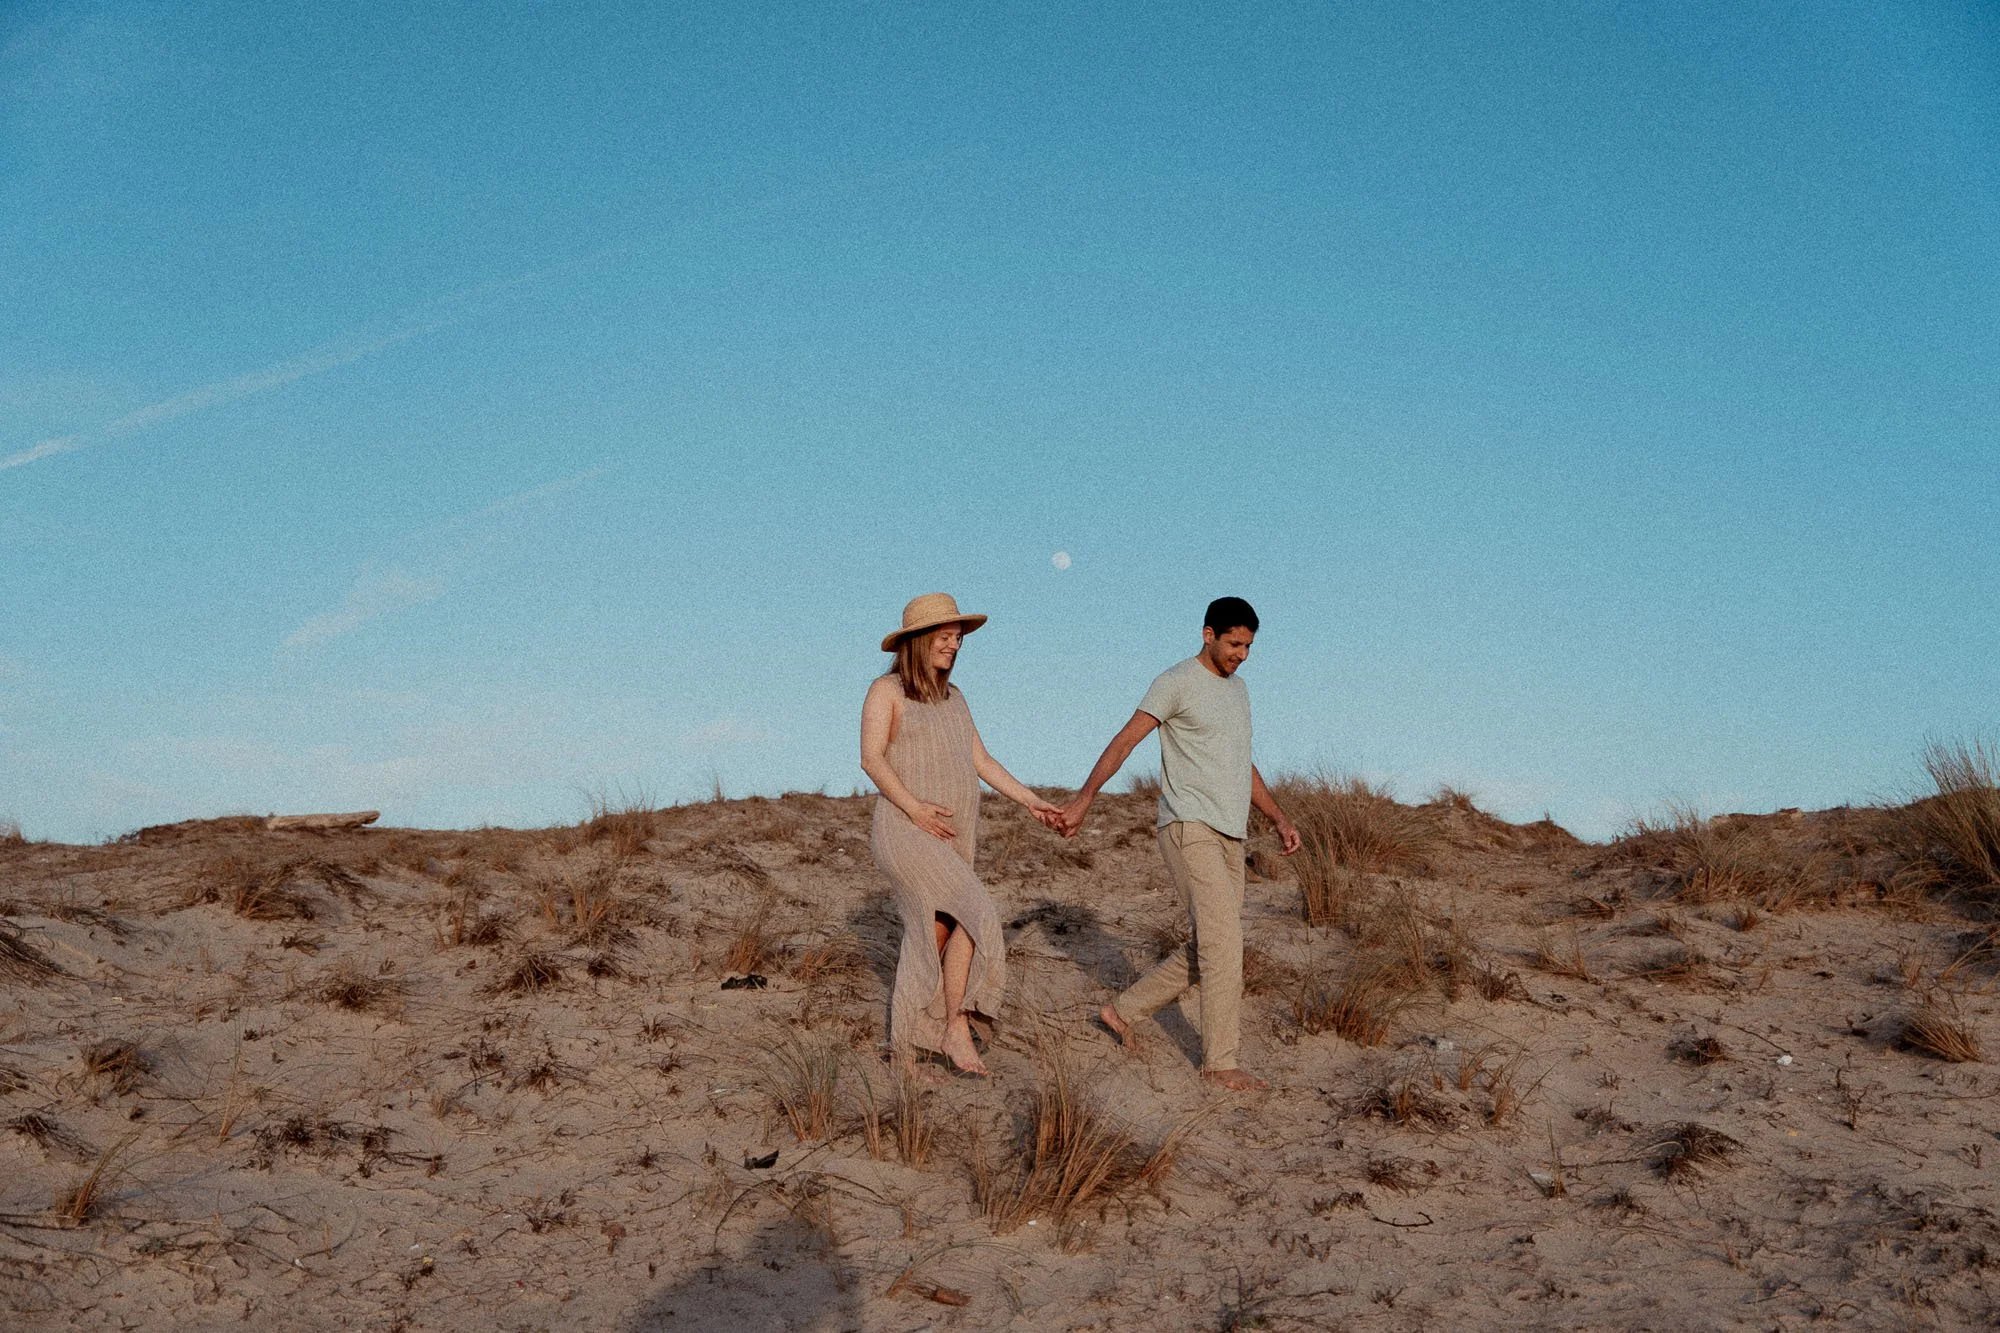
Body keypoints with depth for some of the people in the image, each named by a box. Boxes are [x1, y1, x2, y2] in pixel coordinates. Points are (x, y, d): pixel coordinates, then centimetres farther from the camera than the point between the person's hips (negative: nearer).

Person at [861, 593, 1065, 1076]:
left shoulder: (952, 698, 15)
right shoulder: (887, 689, -5)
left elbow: (981, 761, 14)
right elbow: (871, 758, -14)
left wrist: (1030, 800, 6)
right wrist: (915, 808, -25)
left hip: (954, 838, 7)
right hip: (906, 833, -7)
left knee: (932, 944, 7)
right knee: (974, 919, -20)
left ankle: (906, 1050, 15)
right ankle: (956, 1029, -10)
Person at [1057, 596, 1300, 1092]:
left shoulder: (1238, 688, 19)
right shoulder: (1177, 683, -5)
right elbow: (1125, 740, -6)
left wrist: (1279, 819, 19)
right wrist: (1083, 800, -10)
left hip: (1229, 837, 8)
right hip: (1189, 828, -8)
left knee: (1208, 951, 8)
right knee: (1223, 943, -14)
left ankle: (1122, 1010, 23)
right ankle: (1219, 1062, -6)